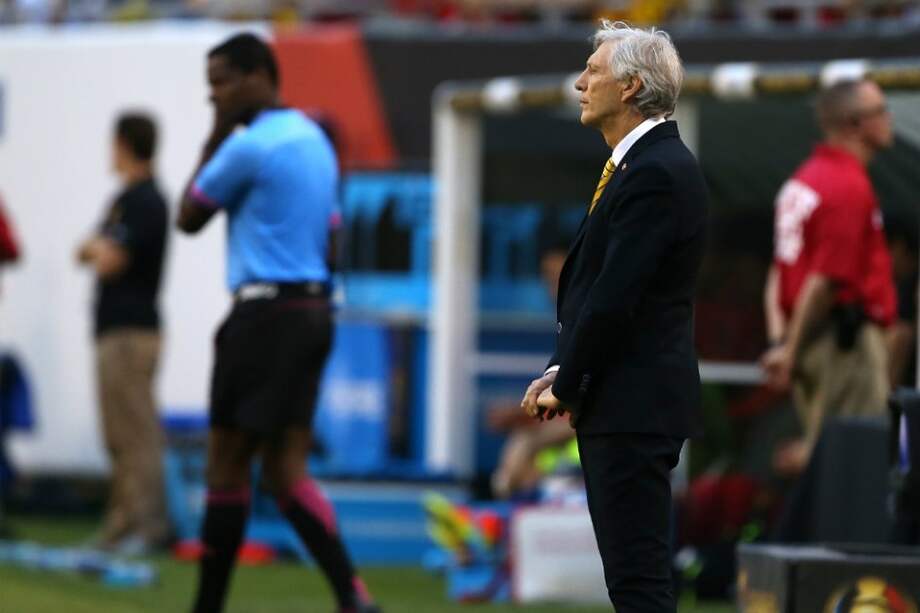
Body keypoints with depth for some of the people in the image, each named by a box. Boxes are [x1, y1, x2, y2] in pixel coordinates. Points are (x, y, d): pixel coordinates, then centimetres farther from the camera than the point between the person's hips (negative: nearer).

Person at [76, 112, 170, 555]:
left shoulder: (144, 201, -12)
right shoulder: (126, 198, 18)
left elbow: (111, 260, -18)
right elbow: (90, 254, 20)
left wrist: (97, 247, 1)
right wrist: (98, 249, 0)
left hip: (132, 331, -10)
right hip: (114, 331, 10)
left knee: (136, 433, -11)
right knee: (121, 435, 11)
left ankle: (146, 527, -12)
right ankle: (121, 526, 14)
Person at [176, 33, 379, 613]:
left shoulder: (249, 146, -12)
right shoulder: (314, 139, 16)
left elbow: (189, 218, -2)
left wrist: (215, 138, 3)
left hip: (267, 313, -9)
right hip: (314, 309, 9)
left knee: (227, 466, 0)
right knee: (286, 470, 5)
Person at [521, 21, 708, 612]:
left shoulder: (656, 173, -17)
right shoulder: (651, 163, 15)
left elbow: (614, 297, -19)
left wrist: (566, 387, -9)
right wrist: (563, 373, 8)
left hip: (633, 407, -10)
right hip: (627, 406, 10)